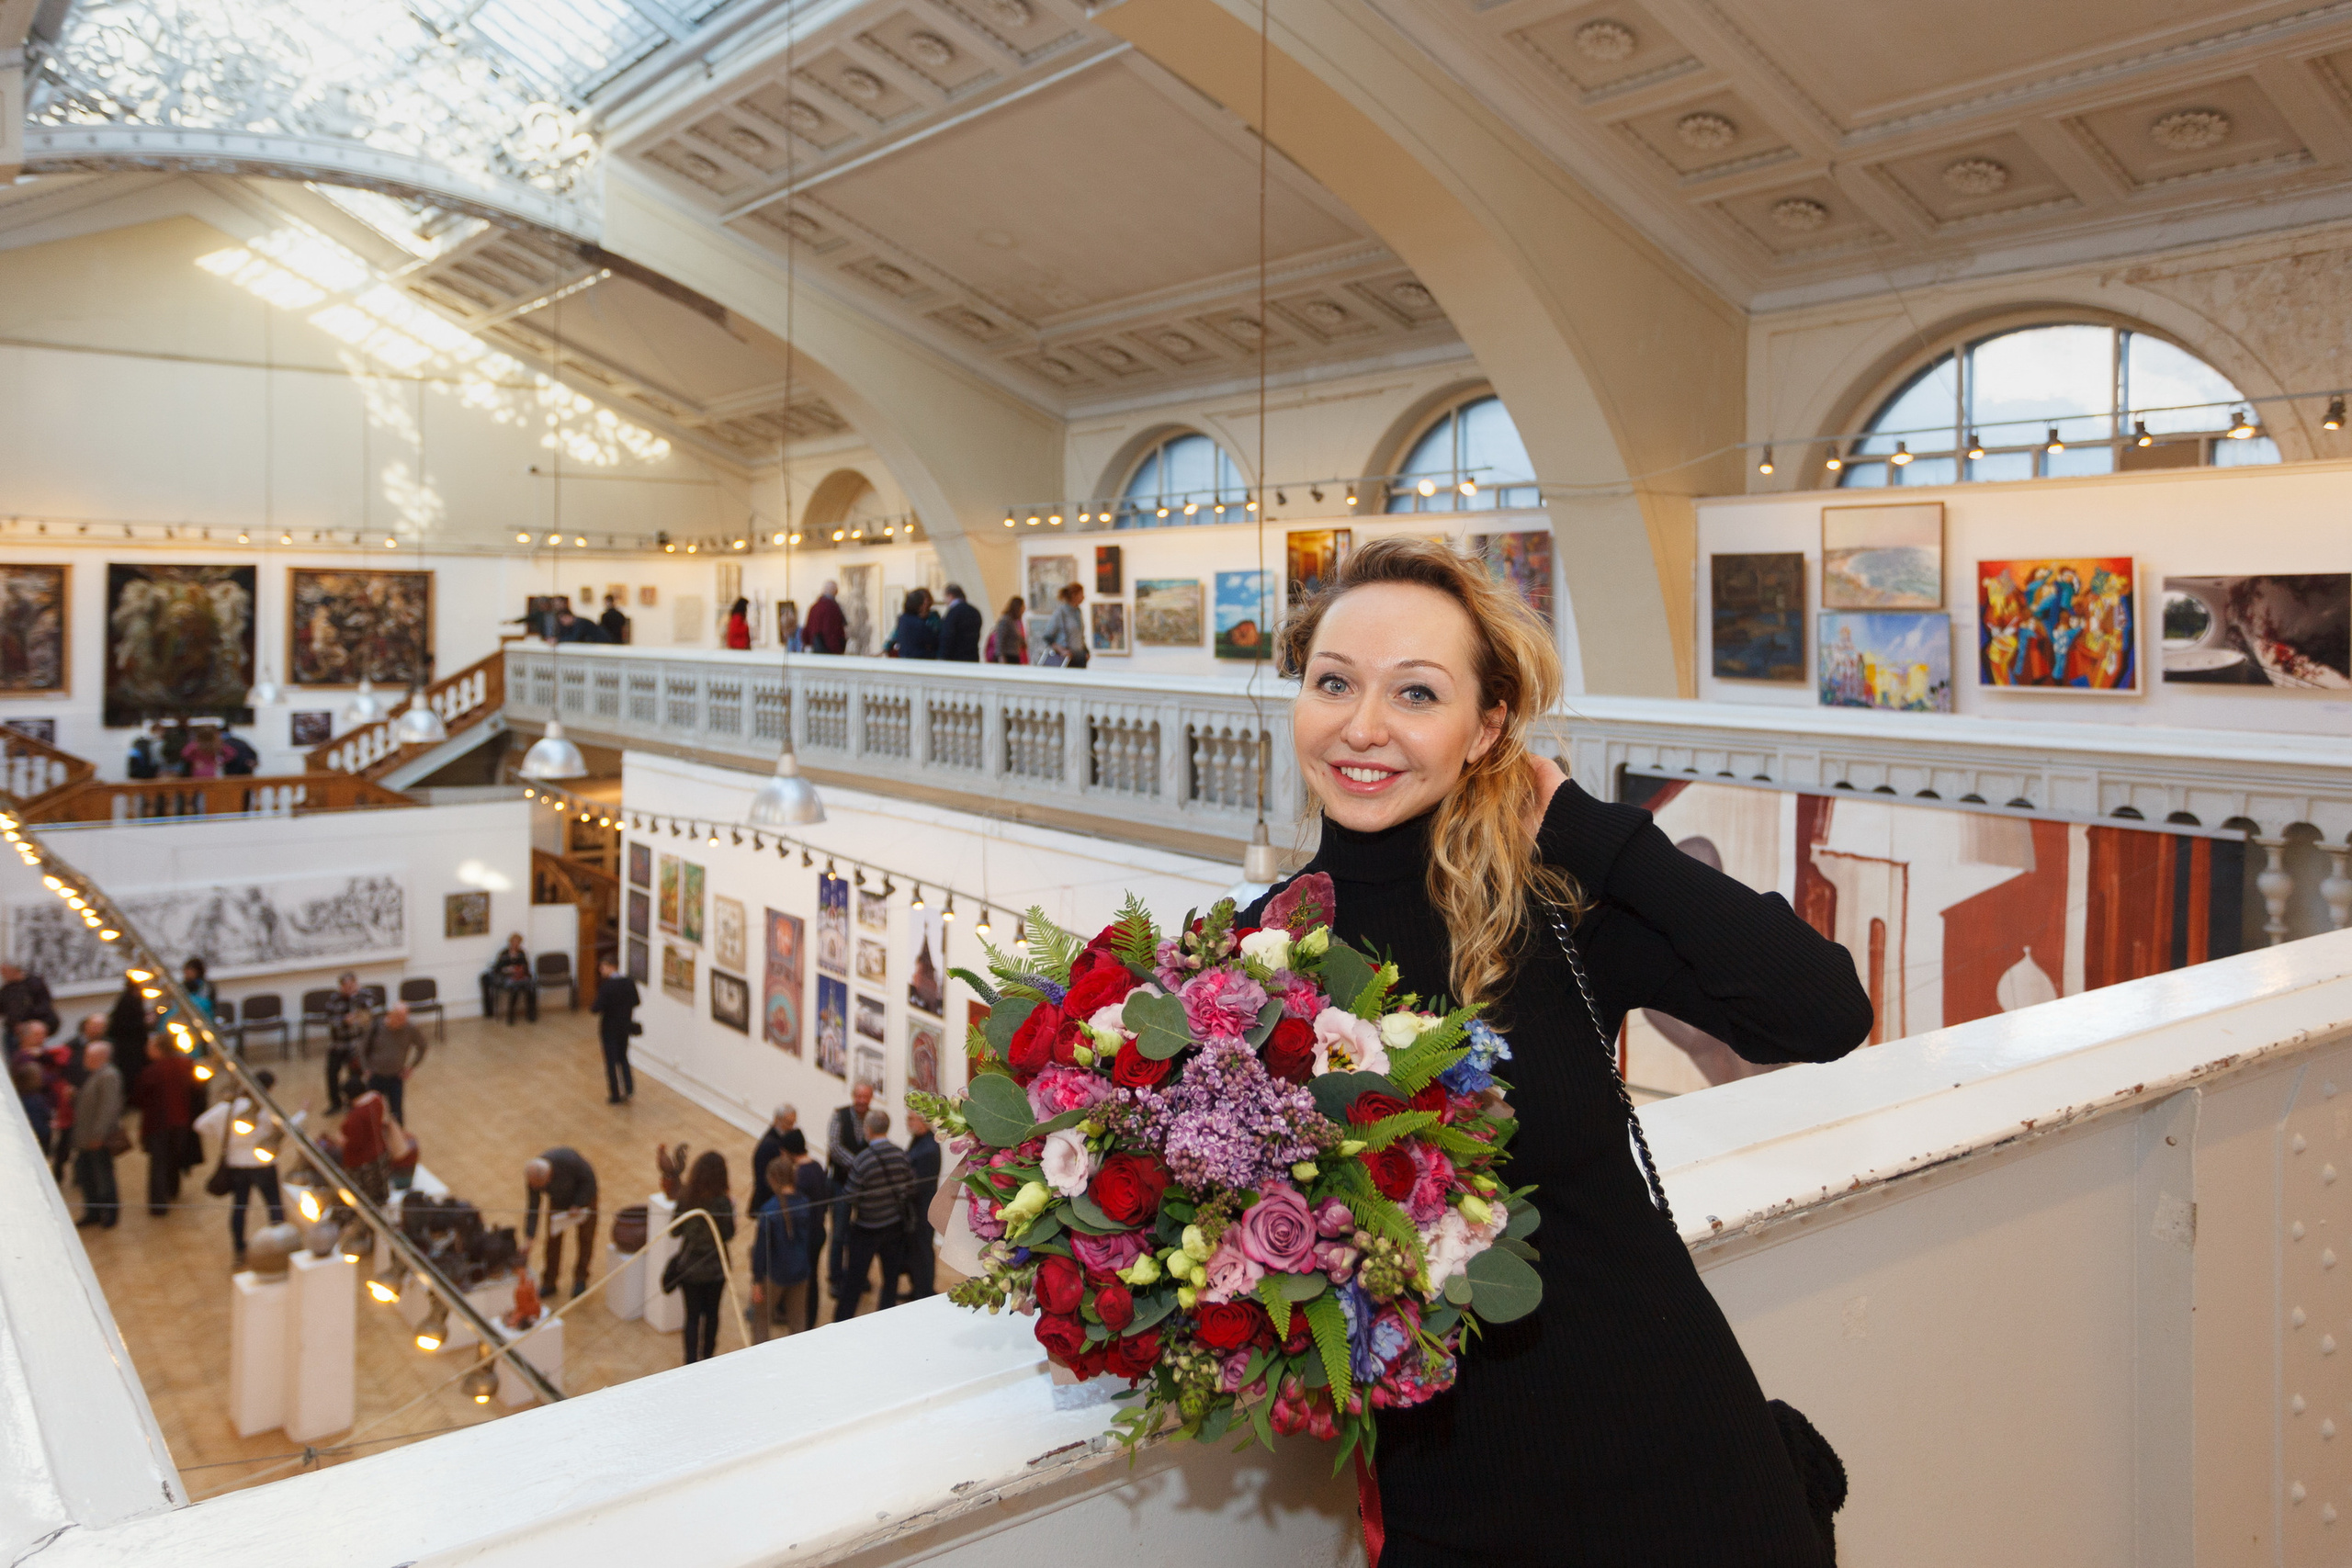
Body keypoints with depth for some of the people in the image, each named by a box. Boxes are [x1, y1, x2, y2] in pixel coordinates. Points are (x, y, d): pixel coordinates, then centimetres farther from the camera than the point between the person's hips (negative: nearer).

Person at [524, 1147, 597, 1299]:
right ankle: (549, 1283, 11)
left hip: (585, 1192, -3)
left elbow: (589, 1178, -25)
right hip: (559, 1200, 3)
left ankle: (581, 1279, 14)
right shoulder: (533, 1177, -27)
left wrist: (578, 1205, -27)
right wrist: (528, 1241, -24)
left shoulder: (567, 1160, -41)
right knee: (553, 1238, -1)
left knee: (586, 1237, 0)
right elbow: (532, 1208, -20)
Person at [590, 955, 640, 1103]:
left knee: (611, 1061, 7)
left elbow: (598, 1007, -24)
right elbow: (636, 1001, 5)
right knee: (623, 1057, 22)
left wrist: (591, 1007, -3)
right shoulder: (630, 983, -5)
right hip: (625, 1027, 5)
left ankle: (615, 1096, 14)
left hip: (609, 1028, -5)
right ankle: (629, 1089, 12)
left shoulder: (606, 986, -22)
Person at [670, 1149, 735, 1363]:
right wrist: (731, 1210, -2)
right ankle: (707, 1357, 35)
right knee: (711, 1313, 19)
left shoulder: (684, 1197, -14)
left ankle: (691, 1362, 12)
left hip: (689, 1267, 1)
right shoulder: (723, 1203, -21)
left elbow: (675, 1230, -6)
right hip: (715, 1268, -1)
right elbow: (728, 1234, -13)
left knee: (692, 1315, 12)